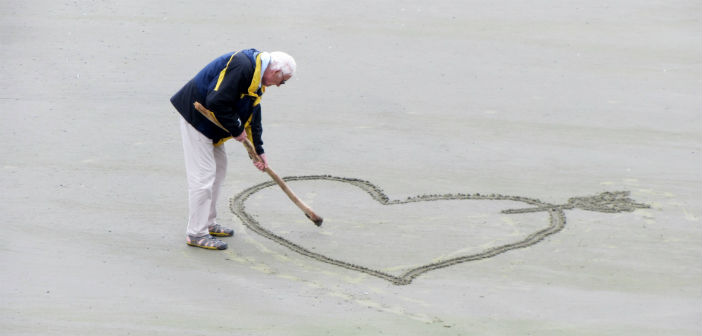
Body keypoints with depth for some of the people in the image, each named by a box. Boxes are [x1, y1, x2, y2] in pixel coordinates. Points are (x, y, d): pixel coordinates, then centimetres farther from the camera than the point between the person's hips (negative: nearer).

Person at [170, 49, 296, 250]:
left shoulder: (257, 78, 9)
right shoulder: (241, 66, -25)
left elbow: (253, 115, 19)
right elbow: (217, 102, -31)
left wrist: (259, 151, 20)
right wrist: (237, 130, -18)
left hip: (210, 123, 11)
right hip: (196, 117, -11)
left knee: (219, 168, 18)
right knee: (203, 174, -9)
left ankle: (208, 224, 30)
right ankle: (196, 233, -3)